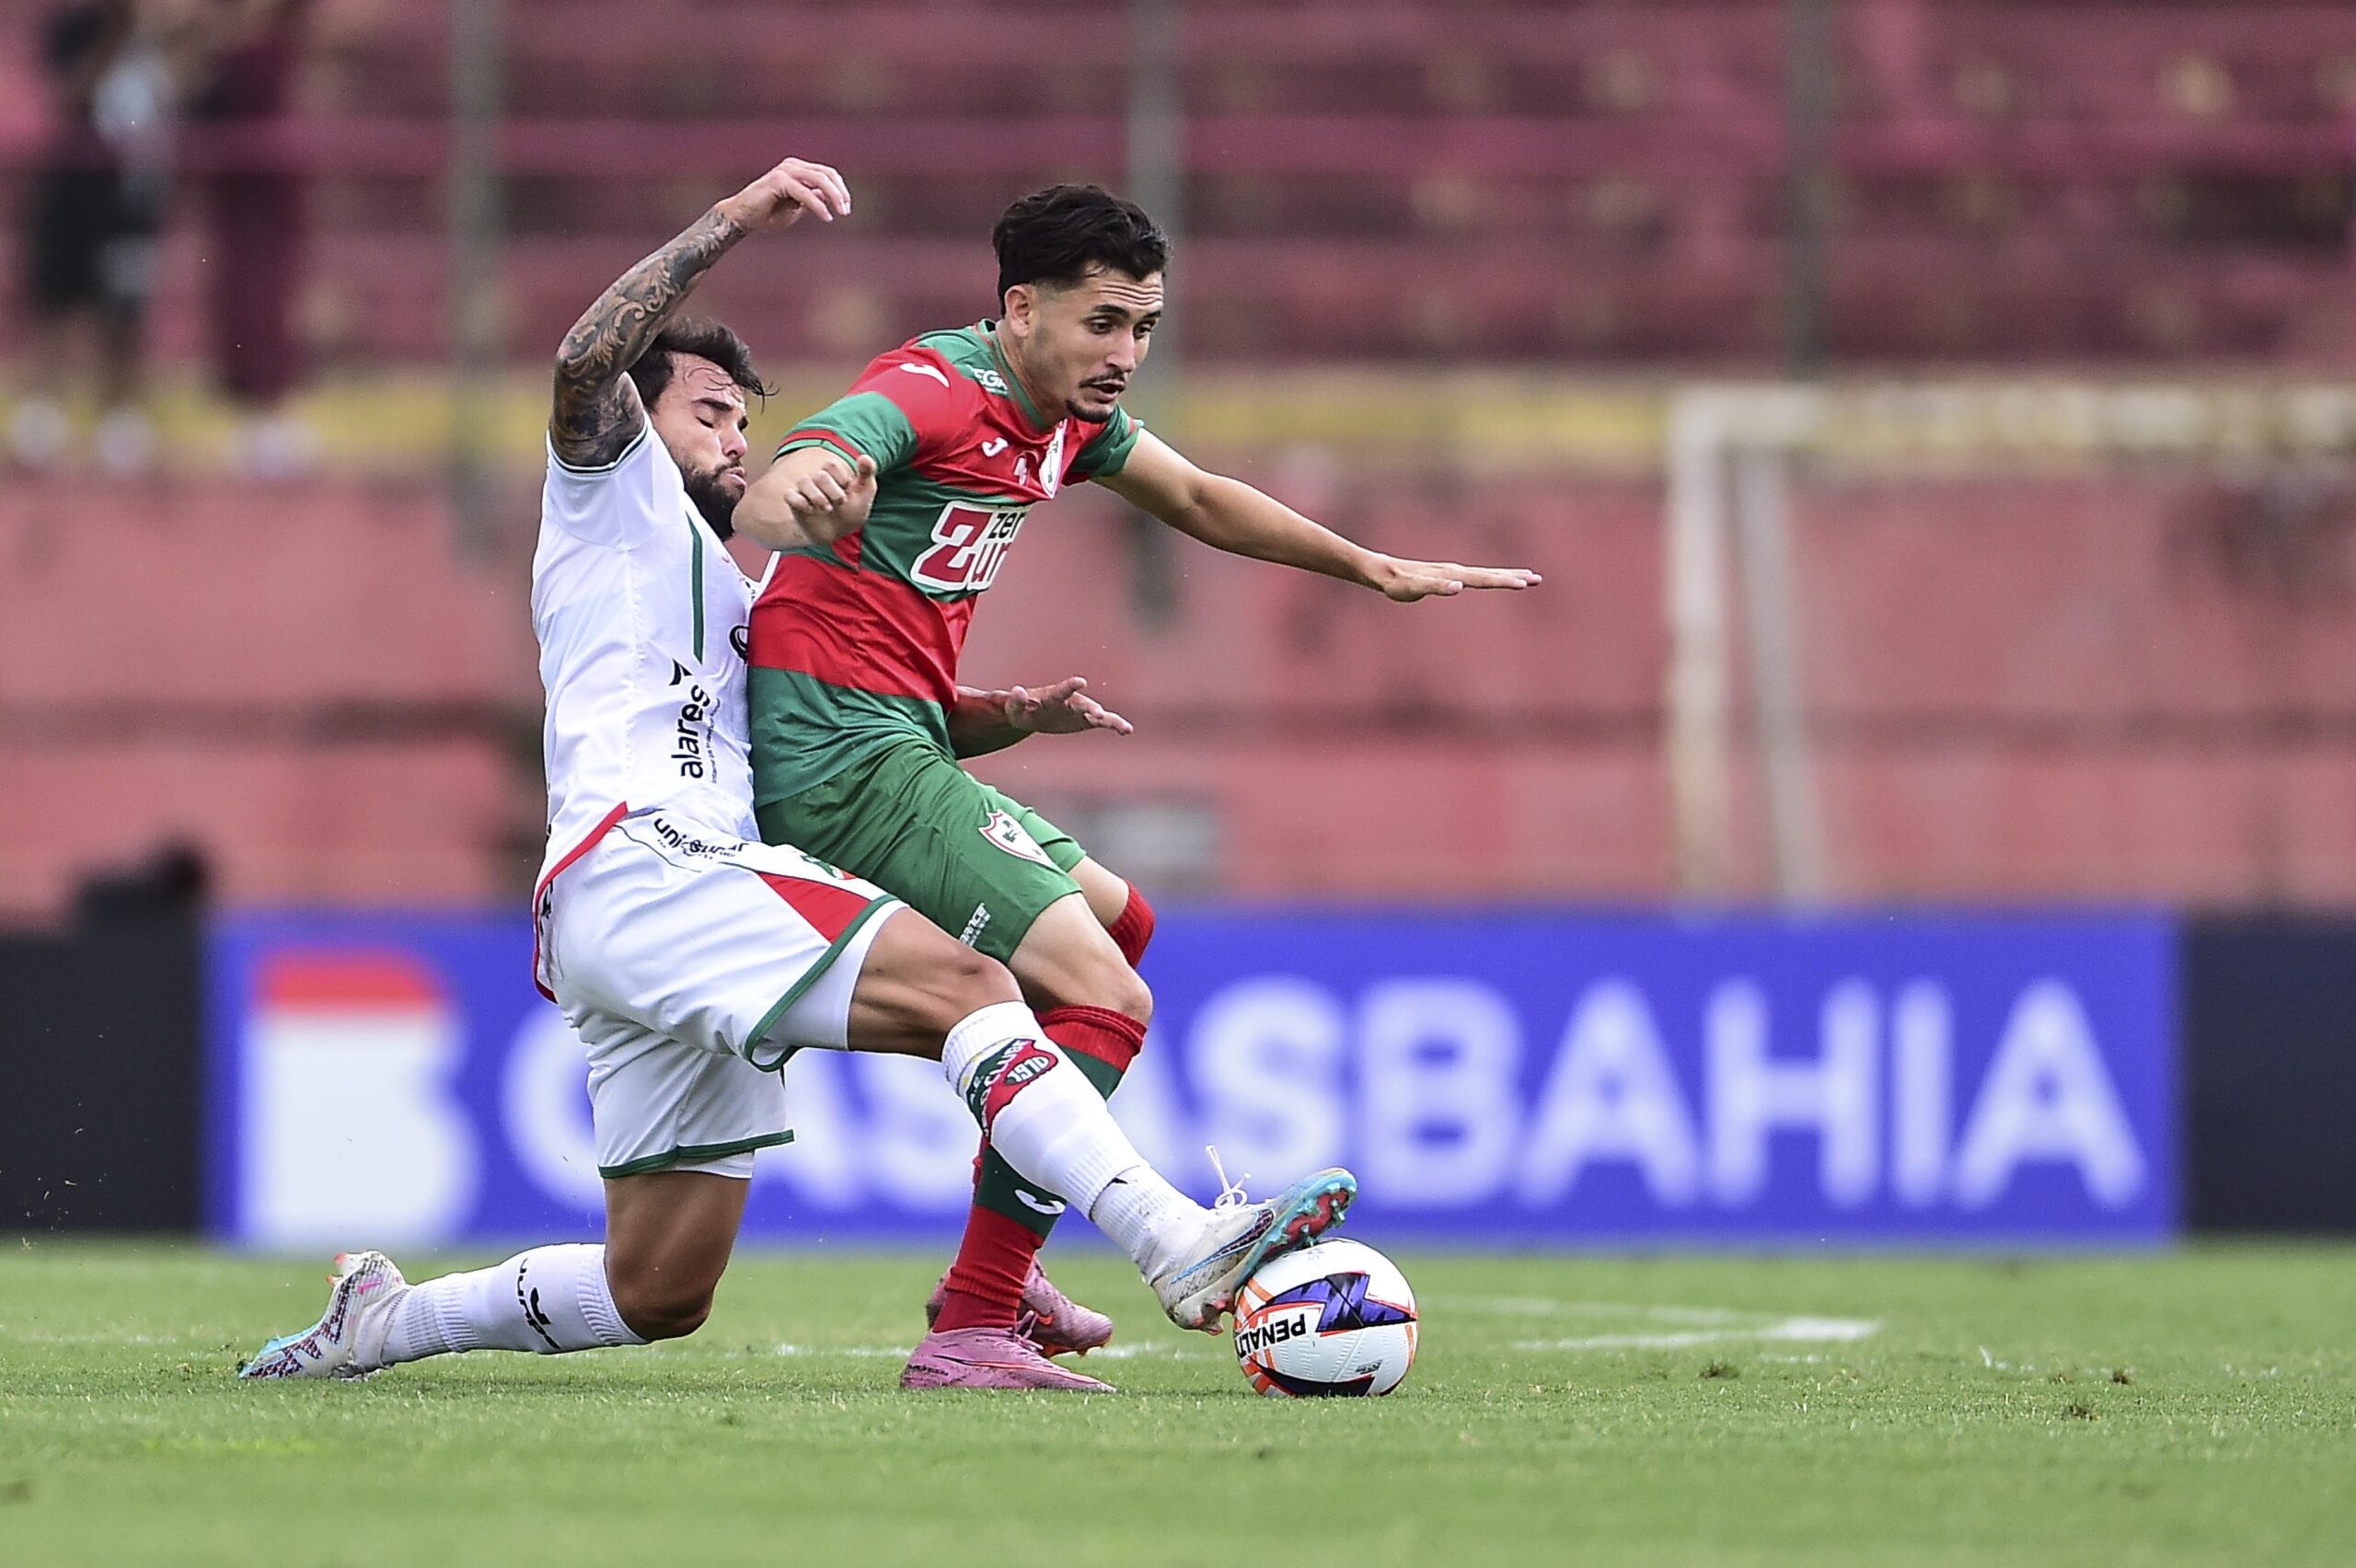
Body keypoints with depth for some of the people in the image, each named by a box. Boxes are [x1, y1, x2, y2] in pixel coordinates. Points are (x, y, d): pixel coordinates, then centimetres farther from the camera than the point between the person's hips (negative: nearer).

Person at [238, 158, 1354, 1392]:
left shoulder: (728, 597, 38)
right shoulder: (617, 498, 15)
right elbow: (583, 364, -7)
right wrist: (730, 222, -11)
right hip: (639, 863, -9)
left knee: (659, 1293, 7)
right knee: (962, 984, -26)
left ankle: (378, 1321, 20)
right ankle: (1181, 1248, -40)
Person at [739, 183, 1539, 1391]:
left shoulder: (1069, 413, 11)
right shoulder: (930, 395, -18)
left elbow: (1198, 502, 29)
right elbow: (771, 495, -36)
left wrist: (1375, 570, 35)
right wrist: (805, 486, -61)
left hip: (894, 753, 11)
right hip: (848, 756, -11)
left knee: (1117, 921, 28)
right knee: (1104, 998, -18)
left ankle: (989, 1282, 28)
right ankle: (969, 1333, -22)